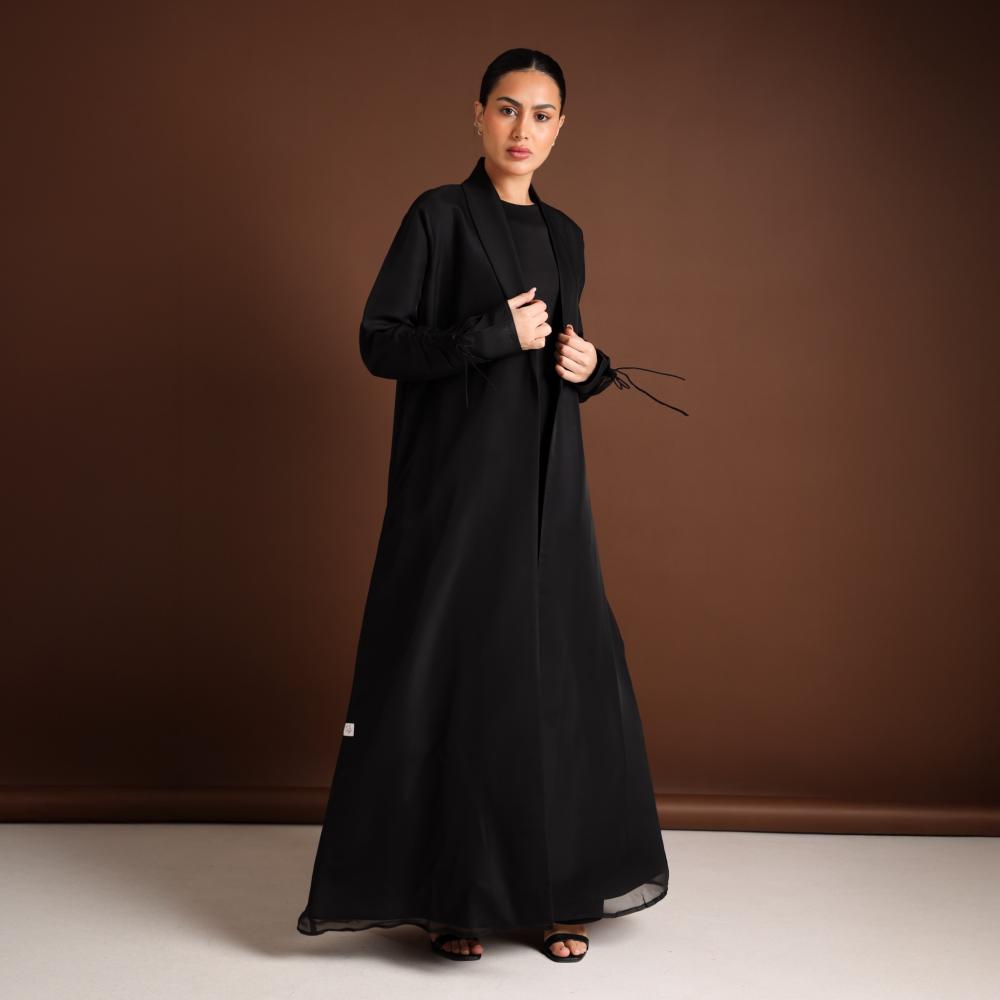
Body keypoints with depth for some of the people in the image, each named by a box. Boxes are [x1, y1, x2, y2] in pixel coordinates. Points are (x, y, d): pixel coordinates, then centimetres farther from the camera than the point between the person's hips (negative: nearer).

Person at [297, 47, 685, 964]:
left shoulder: (563, 235, 14)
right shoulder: (438, 215, -2)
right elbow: (379, 342, -8)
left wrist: (589, 365, -2)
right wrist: (496, 334, -15)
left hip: (545, 481, 6)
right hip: (458, 479, -5)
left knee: (558, 674, 4)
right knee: (456, 674, -3)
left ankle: (554, 886, 16)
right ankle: (449, 893, 11)